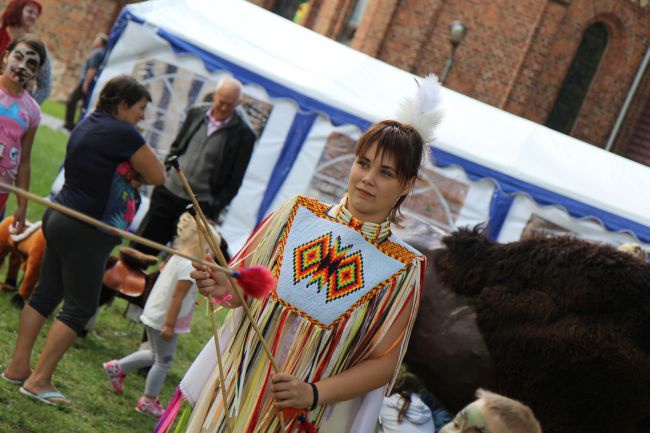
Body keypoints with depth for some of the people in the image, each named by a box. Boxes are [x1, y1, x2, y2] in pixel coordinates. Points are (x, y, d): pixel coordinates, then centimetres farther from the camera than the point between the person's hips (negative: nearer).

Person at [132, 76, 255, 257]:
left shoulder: (243, 135, -8)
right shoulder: (196, 114, 5)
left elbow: (235, 179, -4)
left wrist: (215, 207, -9)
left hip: (200, 205, -4)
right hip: (169, 191, 4)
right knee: (142, 246, 8)